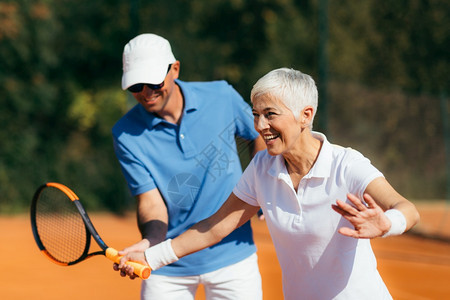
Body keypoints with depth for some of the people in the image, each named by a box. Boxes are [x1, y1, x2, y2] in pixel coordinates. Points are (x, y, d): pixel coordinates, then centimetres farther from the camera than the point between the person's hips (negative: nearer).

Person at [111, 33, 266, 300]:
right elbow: (151, 202, -15)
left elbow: (259, 134, 11)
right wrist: (150, 241, -34)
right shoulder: (126, 135, -11)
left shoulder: (222, 97, -8)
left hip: (232, 252, 1)